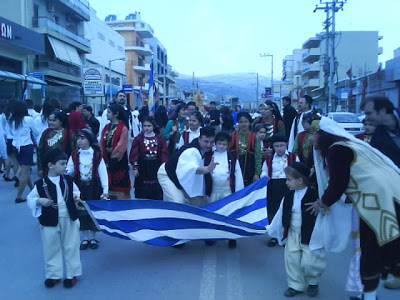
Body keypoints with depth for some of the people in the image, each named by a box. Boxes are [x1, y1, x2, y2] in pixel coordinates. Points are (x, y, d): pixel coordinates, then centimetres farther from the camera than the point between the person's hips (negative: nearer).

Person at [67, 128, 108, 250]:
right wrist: (64, 172, -24)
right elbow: (69, 171, 0)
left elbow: (103, 173, -8)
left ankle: (92, 238, 23)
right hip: (79, 188, 2)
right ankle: (85, 238, 23)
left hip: (94, 188, -2)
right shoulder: (74, 155, 1)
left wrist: (105, 190, -13)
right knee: (81, 212, 7)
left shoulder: (97, 155, -7)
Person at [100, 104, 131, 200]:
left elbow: (121, 147, -15)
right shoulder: (106, 128, 11)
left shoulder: (123, 128, -10)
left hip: (119, 162, -7)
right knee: (109, 189, 13)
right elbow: (102, 145, 9)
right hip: (107, 161, 7)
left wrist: (113, 160, -12)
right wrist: (105, 159, -1)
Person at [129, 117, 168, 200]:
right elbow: (134, 154, -2)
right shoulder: (138, 139, 1)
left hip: (156, 168, 1)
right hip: (142, 168, -1)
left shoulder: (160, 139, 3)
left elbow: (164, 154, 2)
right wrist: (135, 167, -7)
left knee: (157, 195, 6)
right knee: (141, 194, 4)